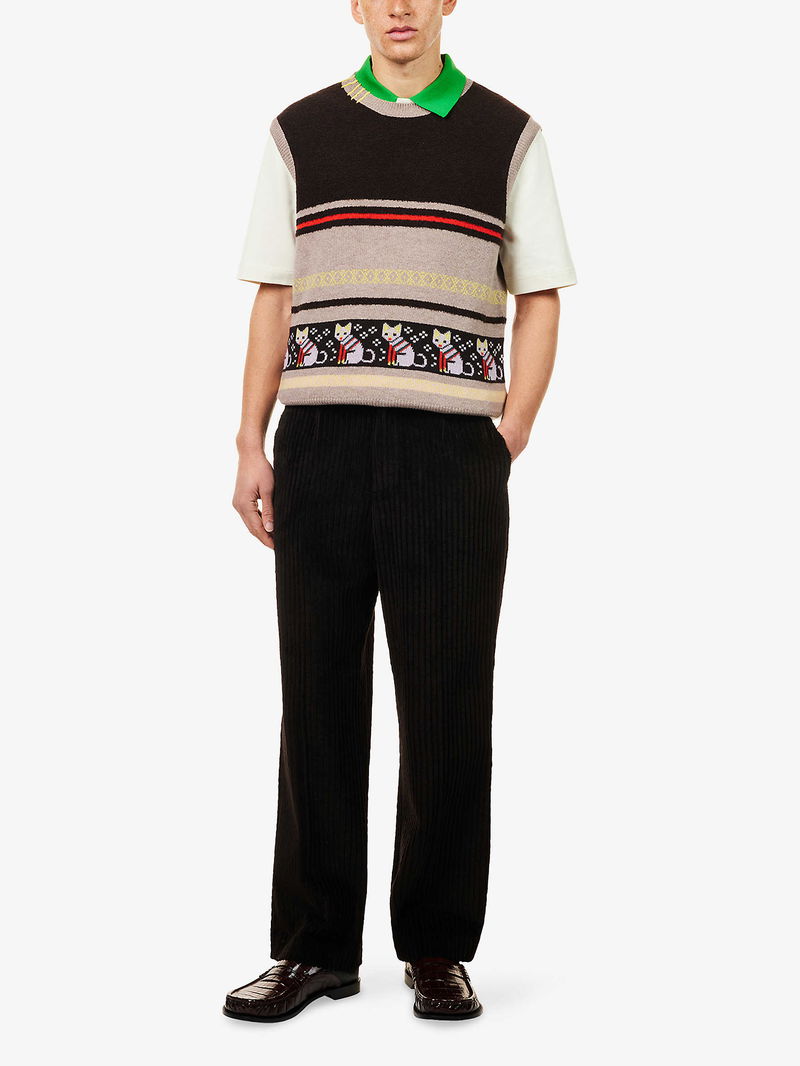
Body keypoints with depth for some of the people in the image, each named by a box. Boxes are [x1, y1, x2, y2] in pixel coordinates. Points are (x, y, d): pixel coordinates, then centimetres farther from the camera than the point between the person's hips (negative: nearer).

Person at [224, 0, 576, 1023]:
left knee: (447, 703, 0)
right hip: (321, 445, 1)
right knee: (319, 697, 3)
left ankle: (438, 947, 14)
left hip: (452, 451, -1)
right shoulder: (300, 133, 12)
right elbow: (273, 302, 11)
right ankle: (317, 946, 13)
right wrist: (251, 448, 2)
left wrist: (510, 441, -3)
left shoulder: (508, 136, 9)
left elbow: (539, 303, 9)